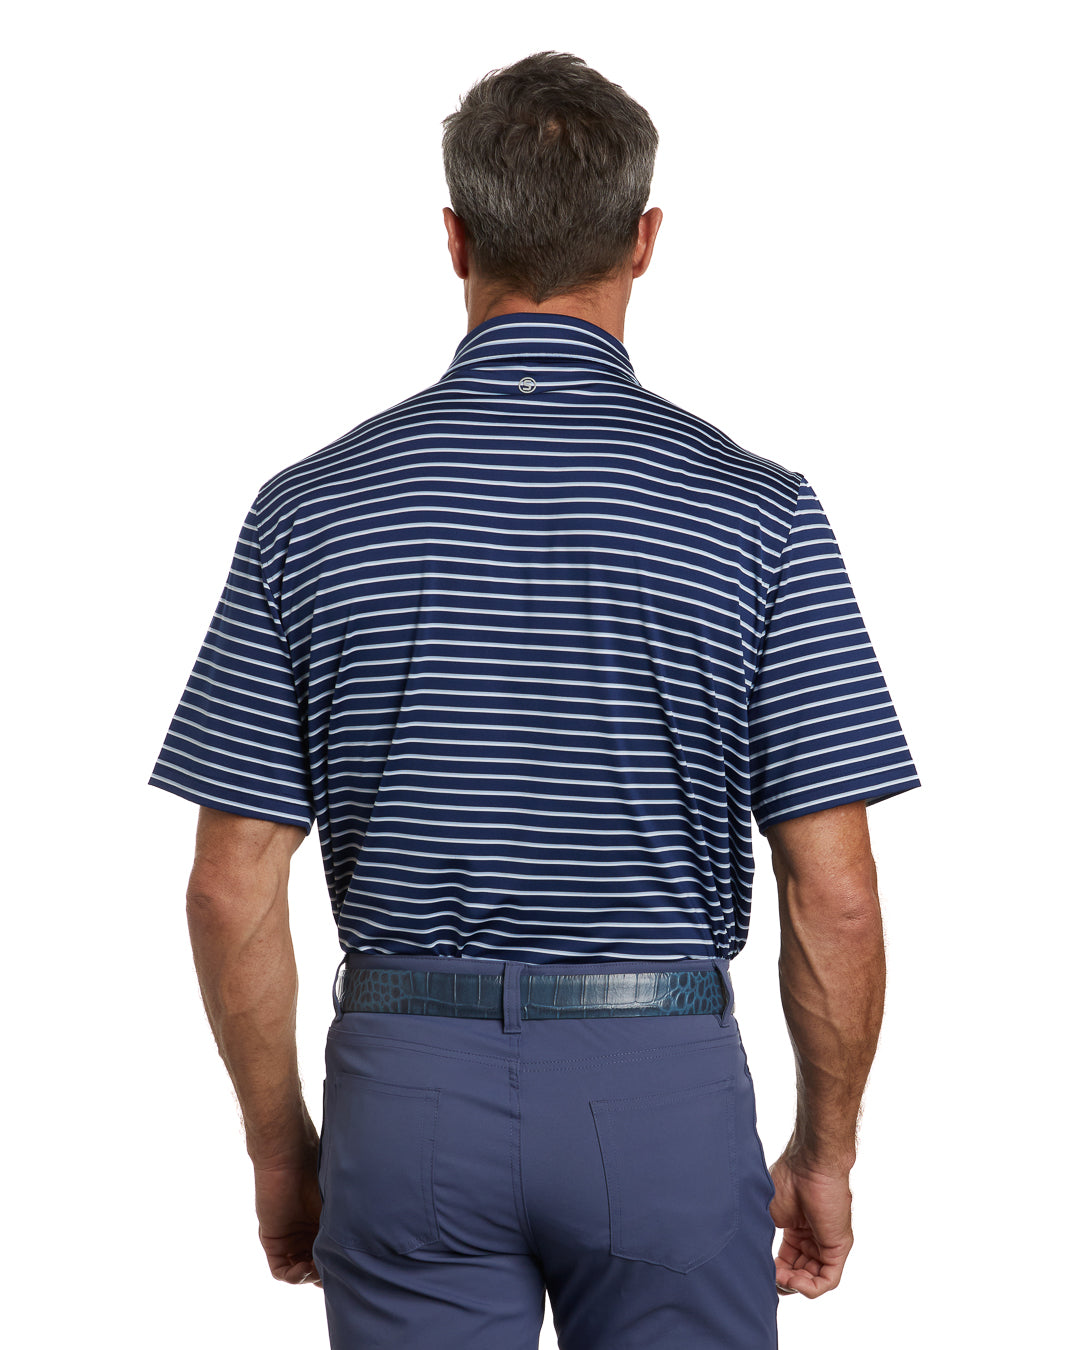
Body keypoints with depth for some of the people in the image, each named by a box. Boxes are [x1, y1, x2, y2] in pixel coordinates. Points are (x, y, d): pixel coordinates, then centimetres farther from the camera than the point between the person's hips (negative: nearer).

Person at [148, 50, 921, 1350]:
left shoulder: (313, 508, -5)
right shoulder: (756, 510, -8)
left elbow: (234, 888, -4)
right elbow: (834, 894, -8)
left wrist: (281, 1145, 9)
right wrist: (825, 1150, 5)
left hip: (413, 1092, 1)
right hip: (665, 1092, -1)